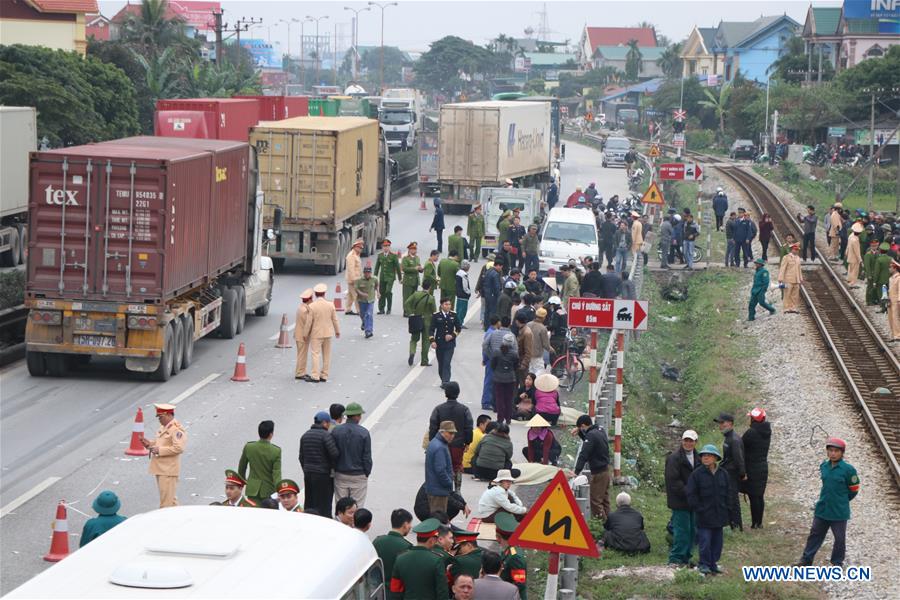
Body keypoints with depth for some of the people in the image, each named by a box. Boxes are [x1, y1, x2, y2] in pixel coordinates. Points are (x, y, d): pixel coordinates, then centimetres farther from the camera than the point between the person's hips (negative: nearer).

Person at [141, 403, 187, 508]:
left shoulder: (176, 429, -16)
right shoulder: (163, 427, 15)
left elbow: (179, 448, -25)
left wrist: (159, 450, -24)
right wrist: (149, 443, 7)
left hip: (168, 469, -10)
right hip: (160, 468, 10)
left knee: (166, 498, -6)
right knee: (169, 497, 17)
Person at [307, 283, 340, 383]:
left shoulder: (312, 306, -14)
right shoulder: (330, 305, -3)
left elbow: (309, 322, -10)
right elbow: (335, 320, 4)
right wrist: (337, 331, 17)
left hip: (316, 334, -4)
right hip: (328, 333, 4)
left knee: (316, 354, -2)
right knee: (327, 355, 10)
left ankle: (315, 376, -6)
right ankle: (324, 376, 12)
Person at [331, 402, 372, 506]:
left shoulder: (335, 431, -4)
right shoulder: (364, 433, -10)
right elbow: (367, 457, -7)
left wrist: (333, 470, 12)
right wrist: (367, 473, 6)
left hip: (340, 475, 2)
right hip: (359, 476, -2)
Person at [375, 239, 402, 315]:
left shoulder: (393, 256, -2)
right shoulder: (380, 256, 9)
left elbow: (397, 267, 0)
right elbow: (377, 267, 14)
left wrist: (400, 278, 1)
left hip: (390, 277, -4)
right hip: (382, 277, 4)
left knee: (388, 292, -16)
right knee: (381, 293, 3)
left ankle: (389, 309, -4)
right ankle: (381, 309, 11)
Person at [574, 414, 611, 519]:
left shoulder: (591, 435, -20)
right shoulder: (600, 431, 8)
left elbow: (583, 455, -26)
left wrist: (576, 471, -29)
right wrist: (580, 432, 10)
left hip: (598, 471, -10)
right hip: (606, 469, 10)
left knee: (595, 500, -5)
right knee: (604, 498, 16)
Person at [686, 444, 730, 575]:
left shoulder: (722, 474, 5)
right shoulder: (697, 474, -8)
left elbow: (727, 492, 14)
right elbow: (691, 494, -6)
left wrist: (725, 508, 7)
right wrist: (699, 509, -10)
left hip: (719, 514, 5)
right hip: (704, 516, -5)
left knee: (717, 540, 10)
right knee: (705, 540, -5)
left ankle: (713, 563, 21)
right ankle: (704, 564, 5)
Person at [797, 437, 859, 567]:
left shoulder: (848, 469, -16)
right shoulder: (823, 466, 0)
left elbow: (853, 490, -6)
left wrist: (841, 501, 3)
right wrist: (826, 499, 12)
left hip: (839, 511, -4)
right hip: (822, 509, 4)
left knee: (840, 538, 9)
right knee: (815, 534, 13)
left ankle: (837, 562, 24)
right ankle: (806, 559, 22)